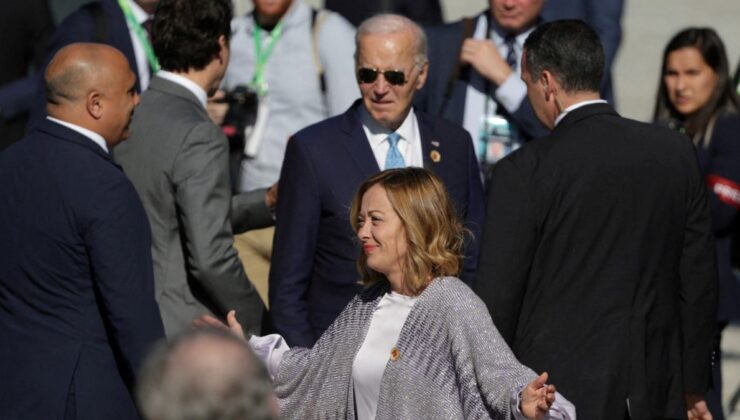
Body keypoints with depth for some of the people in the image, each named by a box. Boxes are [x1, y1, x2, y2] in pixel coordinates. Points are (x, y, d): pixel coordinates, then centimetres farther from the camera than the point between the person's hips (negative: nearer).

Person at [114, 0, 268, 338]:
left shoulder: (127, 116, 6)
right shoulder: (199, 138, -18)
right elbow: (212, 258, -20)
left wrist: (267, 202, 22)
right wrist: (258, 323, -6)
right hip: (182, 333, -8)